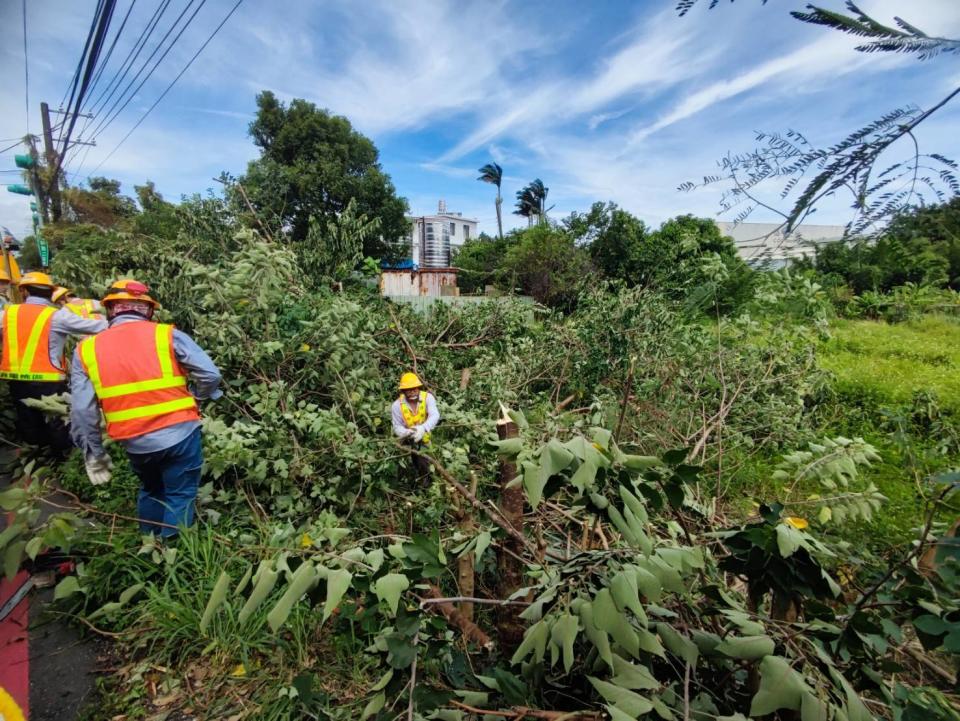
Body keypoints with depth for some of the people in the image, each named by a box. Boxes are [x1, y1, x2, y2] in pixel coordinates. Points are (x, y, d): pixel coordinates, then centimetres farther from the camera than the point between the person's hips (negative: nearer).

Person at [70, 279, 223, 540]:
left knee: (151, 491, 29)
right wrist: (194, 399, 12)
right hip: (179, 434, -4)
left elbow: (82, 412, 1)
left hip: (135, 444, 4)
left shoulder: (86, 350, 4)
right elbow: (209, 374, -9)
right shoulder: (167, 335, -5)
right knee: (180, 497, 12)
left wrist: (93, 454, 12)